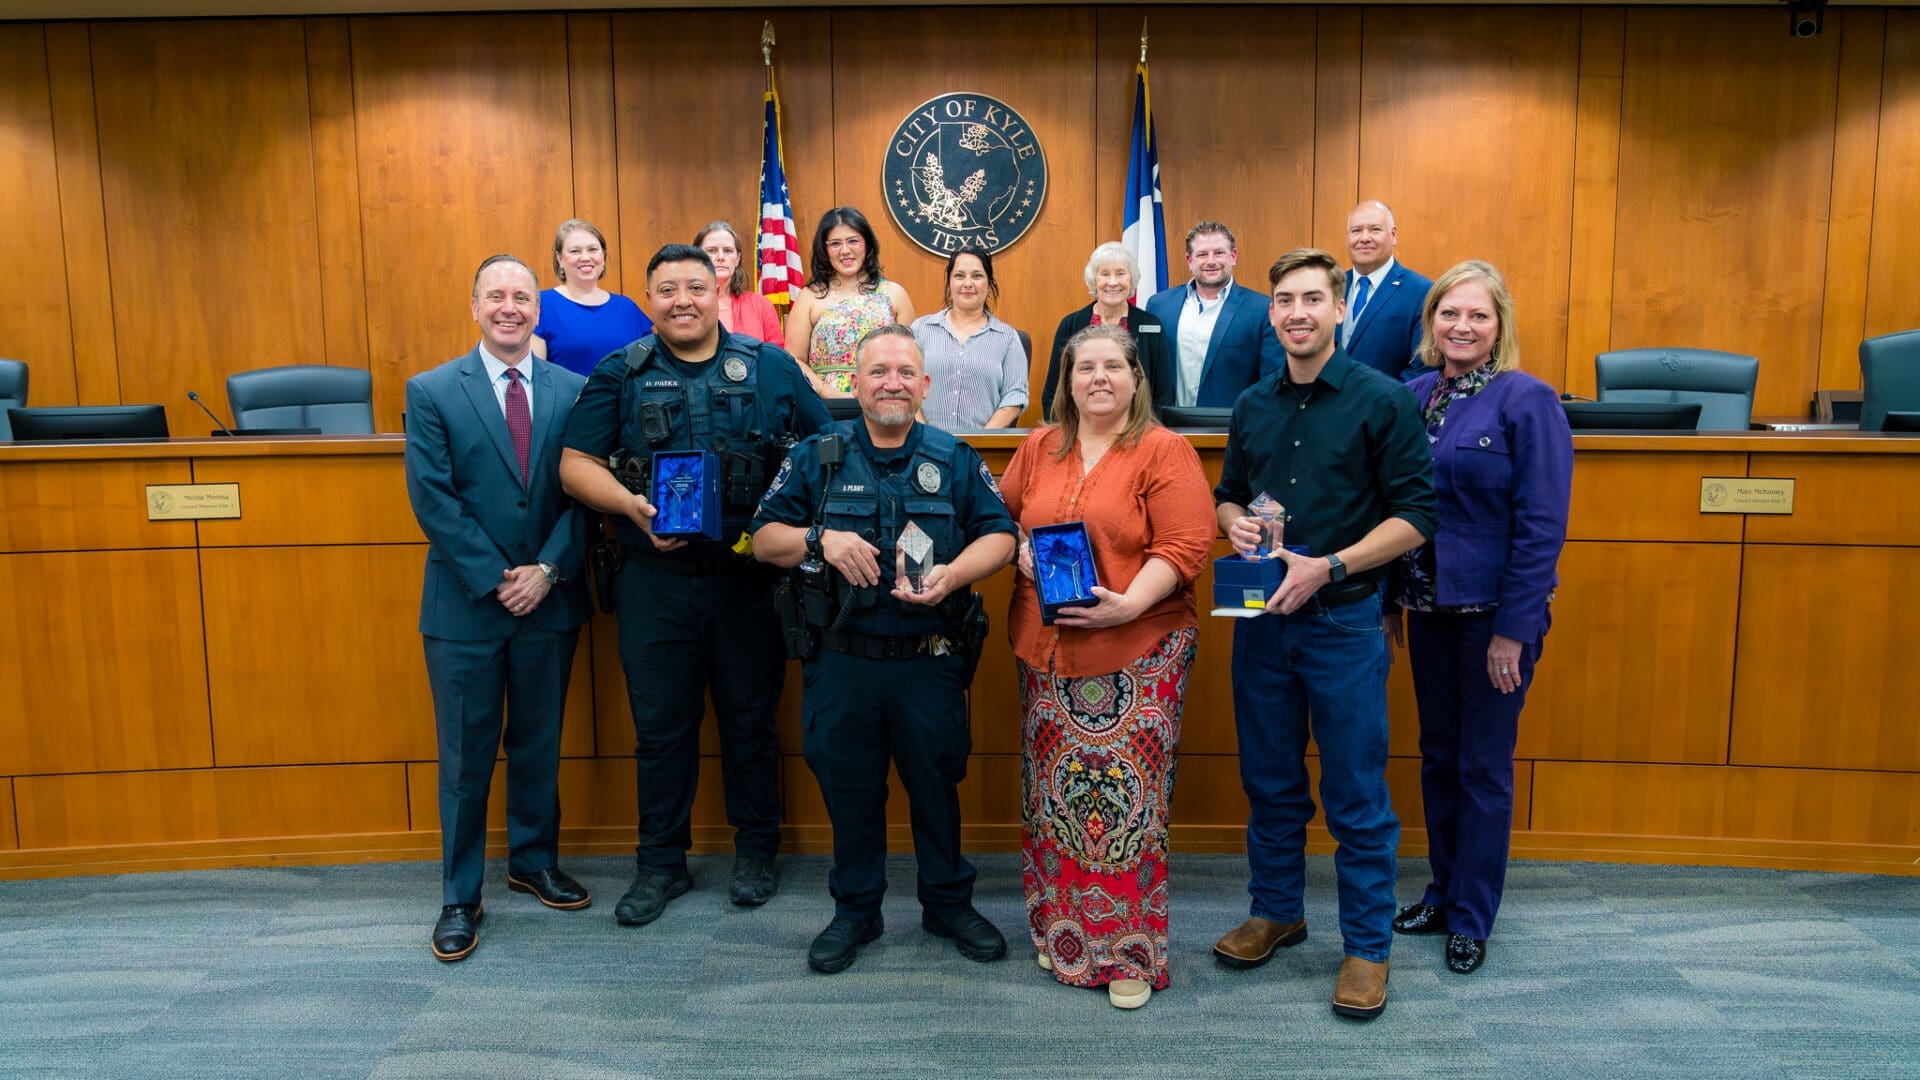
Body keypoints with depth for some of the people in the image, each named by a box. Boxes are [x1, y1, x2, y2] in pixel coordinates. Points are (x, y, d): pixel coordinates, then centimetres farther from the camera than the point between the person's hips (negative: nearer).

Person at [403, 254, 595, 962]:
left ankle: (535, 863, 33)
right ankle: (460, 897, 20)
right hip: (466, 605, -2)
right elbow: (433, 500, -8)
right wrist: (496, 580, -12)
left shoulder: (572, 391, 3)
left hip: (549, 601, 2)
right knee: (466, 757, 6)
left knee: (540, 745, 15)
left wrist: (548, 569, -11)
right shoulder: (432, 392, -2)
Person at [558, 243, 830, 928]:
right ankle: (660, 863, 25)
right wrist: (630, 505, -16)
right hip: (654, 582, 0)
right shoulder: (620, 375, 5)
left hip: (751, 580, 0)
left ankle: (756, 850, 29)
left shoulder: (771, 368, 5)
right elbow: (576, 464, 2)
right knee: (660, 723, 9)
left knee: (751, 718, 11)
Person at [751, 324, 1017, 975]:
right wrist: (820, 539, -17)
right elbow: (764, 539, 3)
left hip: (930, 661, 0)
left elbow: (1000, 536, 1)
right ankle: (855, 910, 31)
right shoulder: (816, 457, 4)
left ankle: (949, 904, 32)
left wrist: (954, 573, -18)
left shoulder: (956, 460, 4)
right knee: (848, 789, 12)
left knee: (937, 784, 12)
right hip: (841, 661, 0)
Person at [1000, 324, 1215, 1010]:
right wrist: (1020, 552, -2)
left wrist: (1129, 603, -21)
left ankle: (1130, 952, 13)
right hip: (1047, 649, 5)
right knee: (1054, 795, 11)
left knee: (1128, 798, -3)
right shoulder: (1039, 449, 12)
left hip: (1138, 650, -4)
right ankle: (1061, 932, 28)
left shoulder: (1163, 452, -3)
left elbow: (1185, 547, -10)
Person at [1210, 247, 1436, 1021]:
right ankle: (1276, 911, 33)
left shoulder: (1383, 401, -6)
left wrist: (1328, 567, -18)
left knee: (1357, 797, 4)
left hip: (1344, 621, -4)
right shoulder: (1253, 406, 9)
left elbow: (1415, 514, -9)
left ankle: (1368, 946, 19)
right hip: (1261, 618, 5)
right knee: (1269, 781, 16)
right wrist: (1234, 521, -5)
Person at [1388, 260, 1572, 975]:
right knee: (1437, 756, 16)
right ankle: (1443, 893, 32)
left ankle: (1471, 918, 21)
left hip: (1494, 614, -5)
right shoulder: (1412, 397, 4)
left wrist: (1514, 629, -17)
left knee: (1484, 769, 6)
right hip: (1429, 605, 5)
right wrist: (1388, 598, 4)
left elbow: (1543, 525, -15)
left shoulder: (1528, 401, -12)